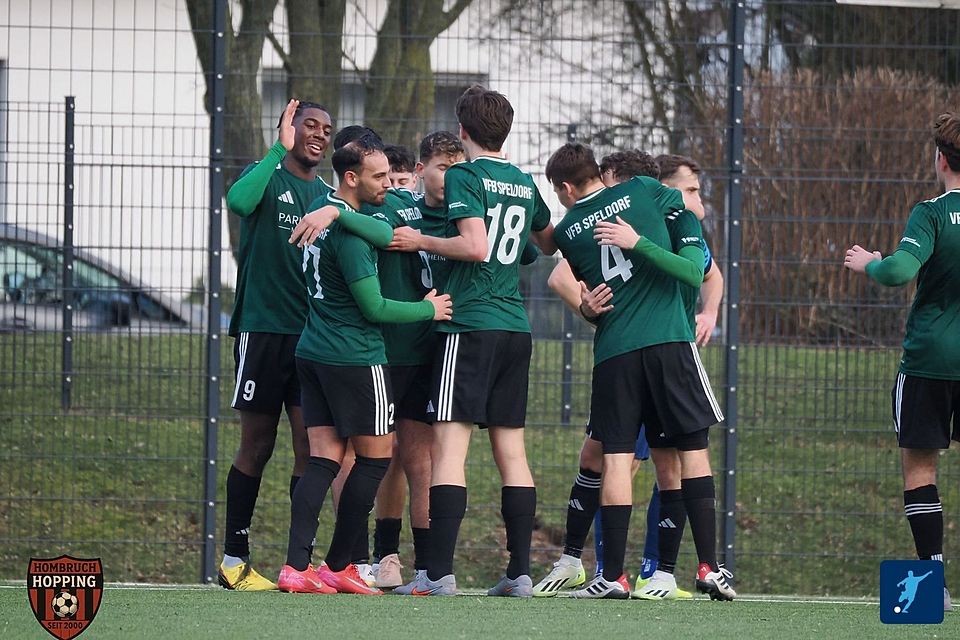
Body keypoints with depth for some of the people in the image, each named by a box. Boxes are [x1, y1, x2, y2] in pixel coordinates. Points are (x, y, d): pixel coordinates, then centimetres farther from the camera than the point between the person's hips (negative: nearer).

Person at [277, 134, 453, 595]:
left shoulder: (323, 213, 10)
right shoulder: (349, 230, -18)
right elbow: (374, 307, -16)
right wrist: (429, 309, -4)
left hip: (314, 350, 9)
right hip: (355, 357, -9)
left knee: (324, 457, 3)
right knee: (377, 456, 5)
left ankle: (297, 566, -9)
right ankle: (338, 566, 7)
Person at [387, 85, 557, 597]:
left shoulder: (464, 176, -6)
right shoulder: (524, 182, 15)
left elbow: (475, 246, -17)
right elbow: (548, 243, 31)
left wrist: (420, 241, -6)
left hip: (470, 324, -7)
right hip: (516, 325, 7)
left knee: (449, 444, -9)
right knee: (511, 451, 8)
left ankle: (439, 573, -15)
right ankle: (520, 571, 6)